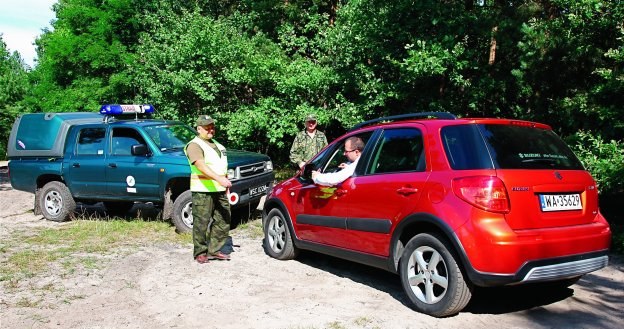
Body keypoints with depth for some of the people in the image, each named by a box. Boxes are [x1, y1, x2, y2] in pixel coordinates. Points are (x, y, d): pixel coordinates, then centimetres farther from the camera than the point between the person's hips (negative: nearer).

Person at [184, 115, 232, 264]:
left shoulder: (216, 144, 20)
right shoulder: (194, 145, -9)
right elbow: (201, 166, -25)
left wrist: (225, 184, 21)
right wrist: (219, 179, -36)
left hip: (219, 190, 8)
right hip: (203, 191, -8)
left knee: (223, 220, 8)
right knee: (201, 222, -4)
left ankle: (214, 250, 17)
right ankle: (200, 253, 7)